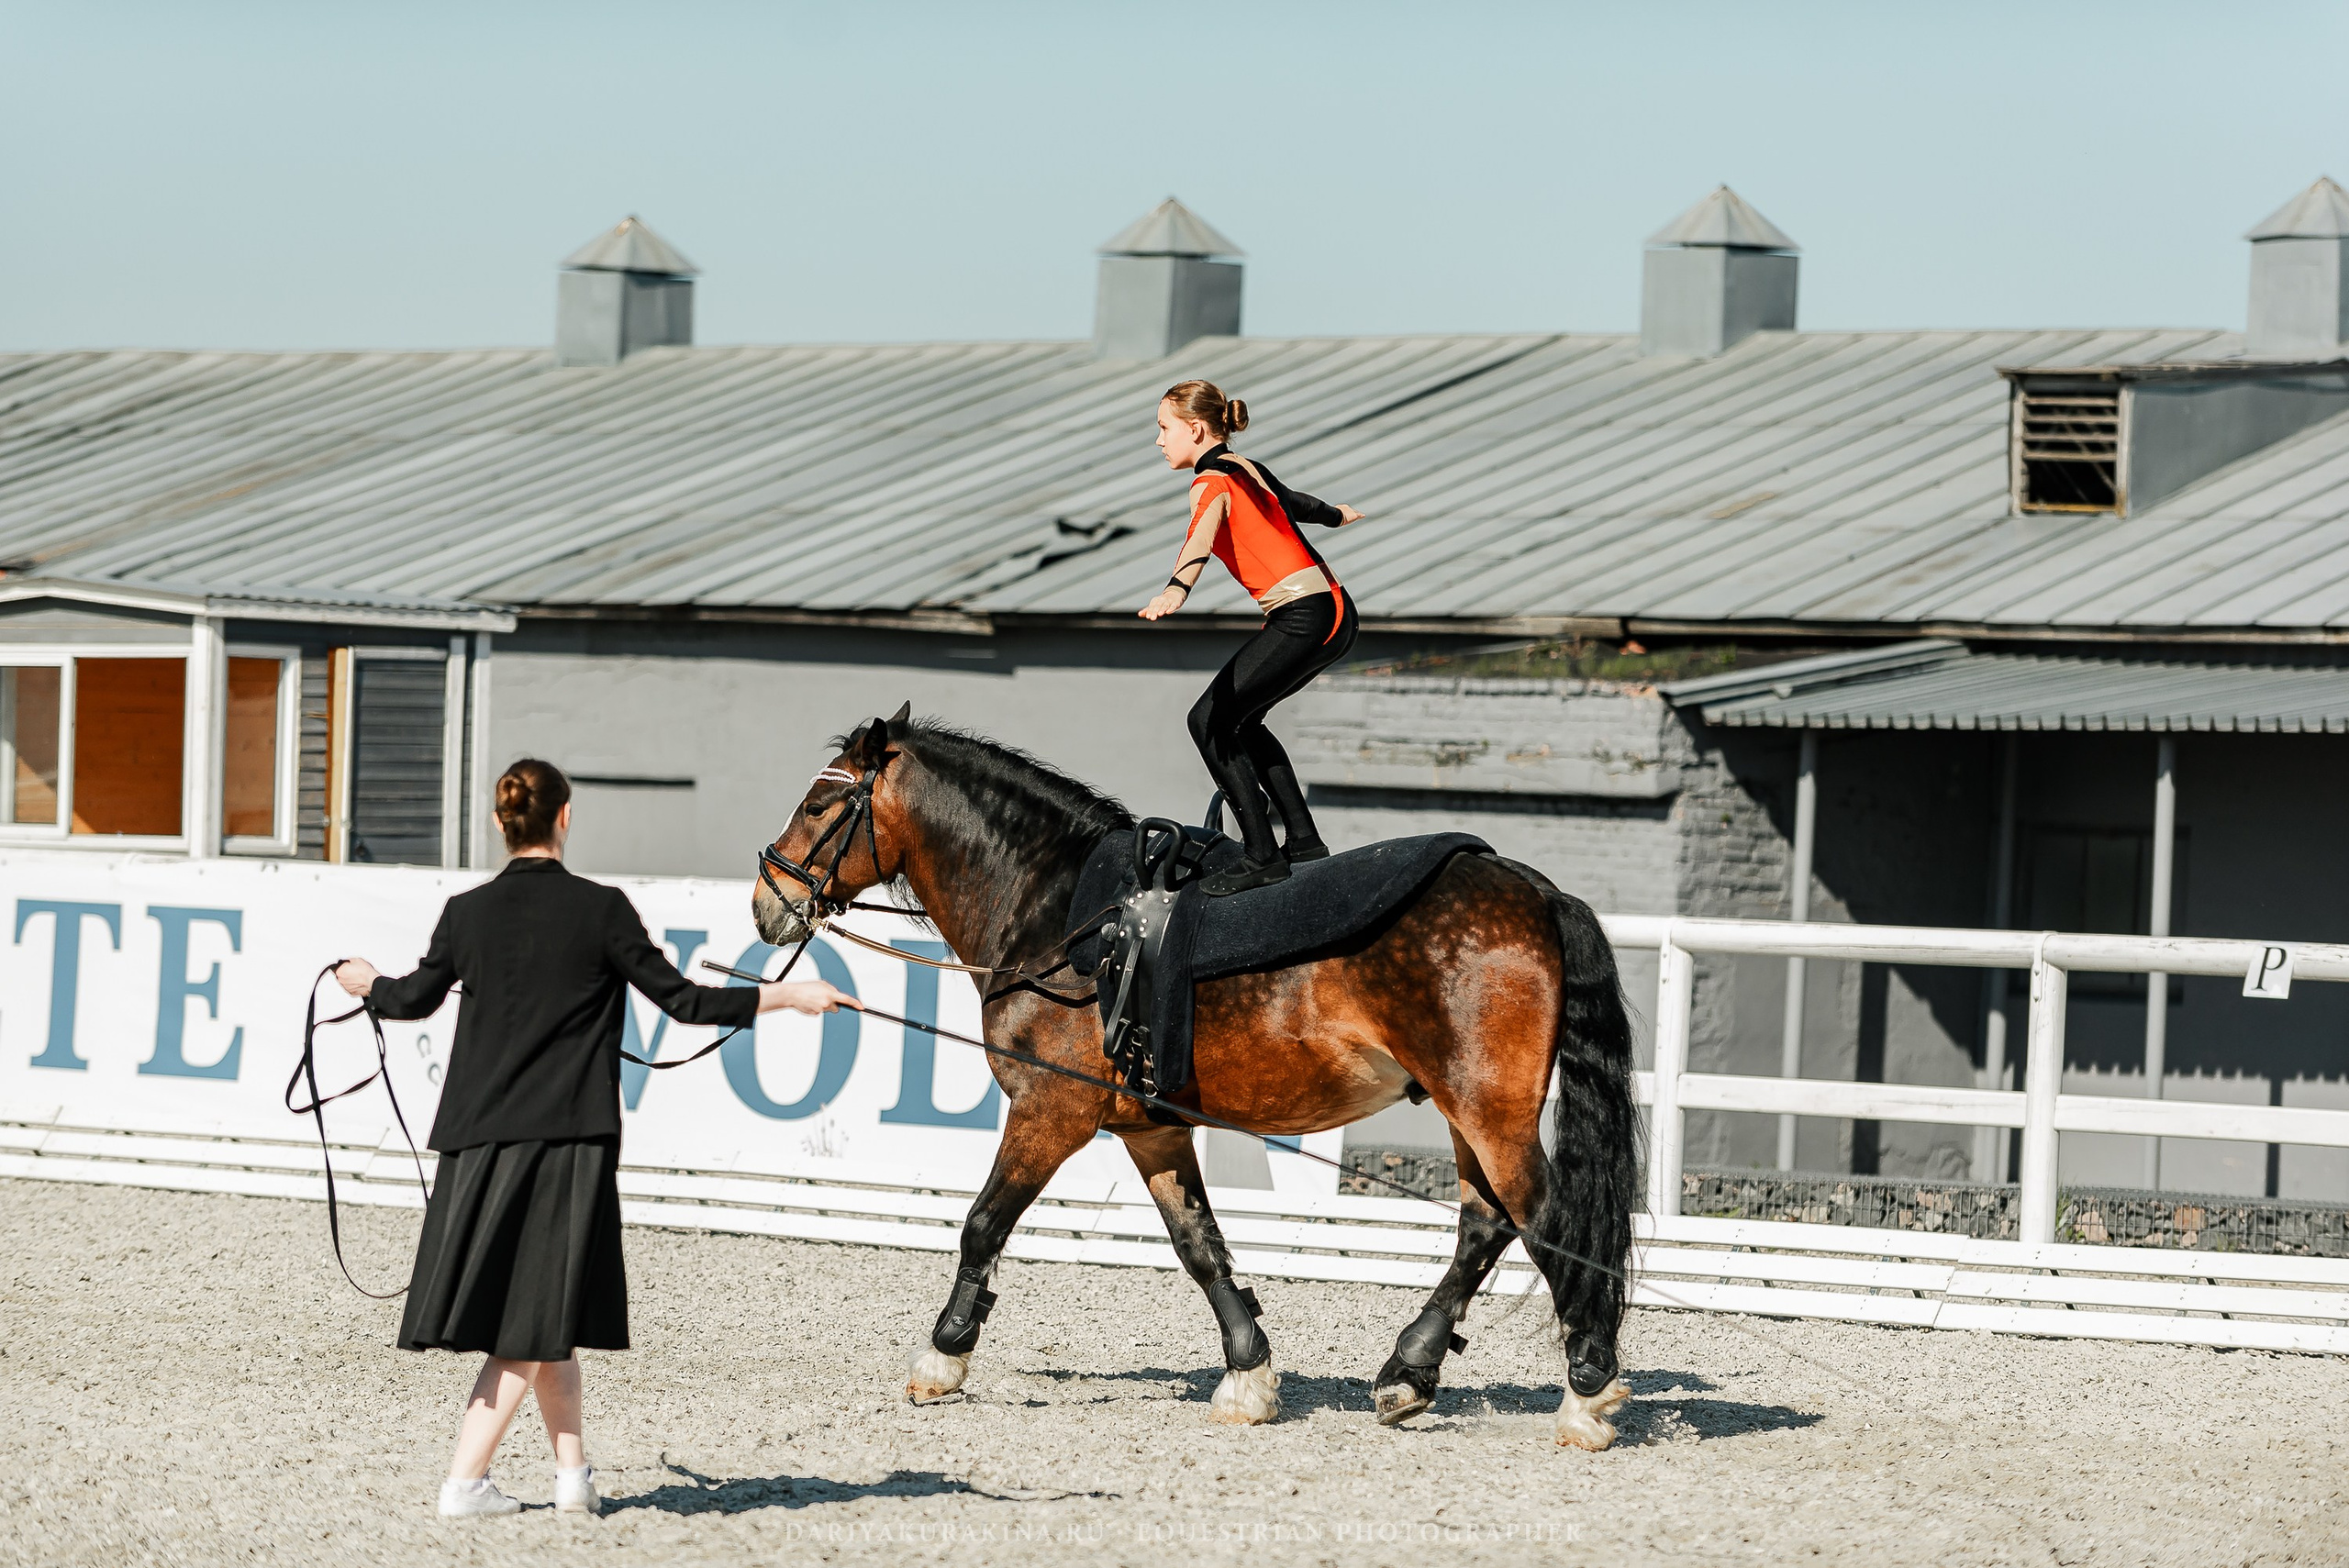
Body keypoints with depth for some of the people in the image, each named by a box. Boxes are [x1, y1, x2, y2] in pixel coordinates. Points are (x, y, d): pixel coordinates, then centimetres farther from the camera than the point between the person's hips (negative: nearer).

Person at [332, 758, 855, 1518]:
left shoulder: (468, 913, 0)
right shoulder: (602, 910, -8)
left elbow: (416, 997, 15)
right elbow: (681, 1000, -5)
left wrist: (368, 985, 38)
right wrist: (790, 996, 5)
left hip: (483, 1139, 4)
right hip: (572, 1137, -3)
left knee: (546, 1323, 15)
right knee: (538, 1323, 3)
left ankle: (572, 1470, 17)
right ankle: (465, 1479, -2)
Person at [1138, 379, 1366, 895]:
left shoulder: (1212, 483, -9)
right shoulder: (1248, 470, 17)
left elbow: (1202, 538, -32)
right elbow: (1294, 502, 39)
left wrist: (1176, 590, -51)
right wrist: (1335, 515, 62)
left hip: (1302, 616, -9)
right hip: (1335, 613, 9)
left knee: (1210, 720, -9)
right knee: (1240, 720, 20)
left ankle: (1264, 857, -11)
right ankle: (1304, 839, 20)